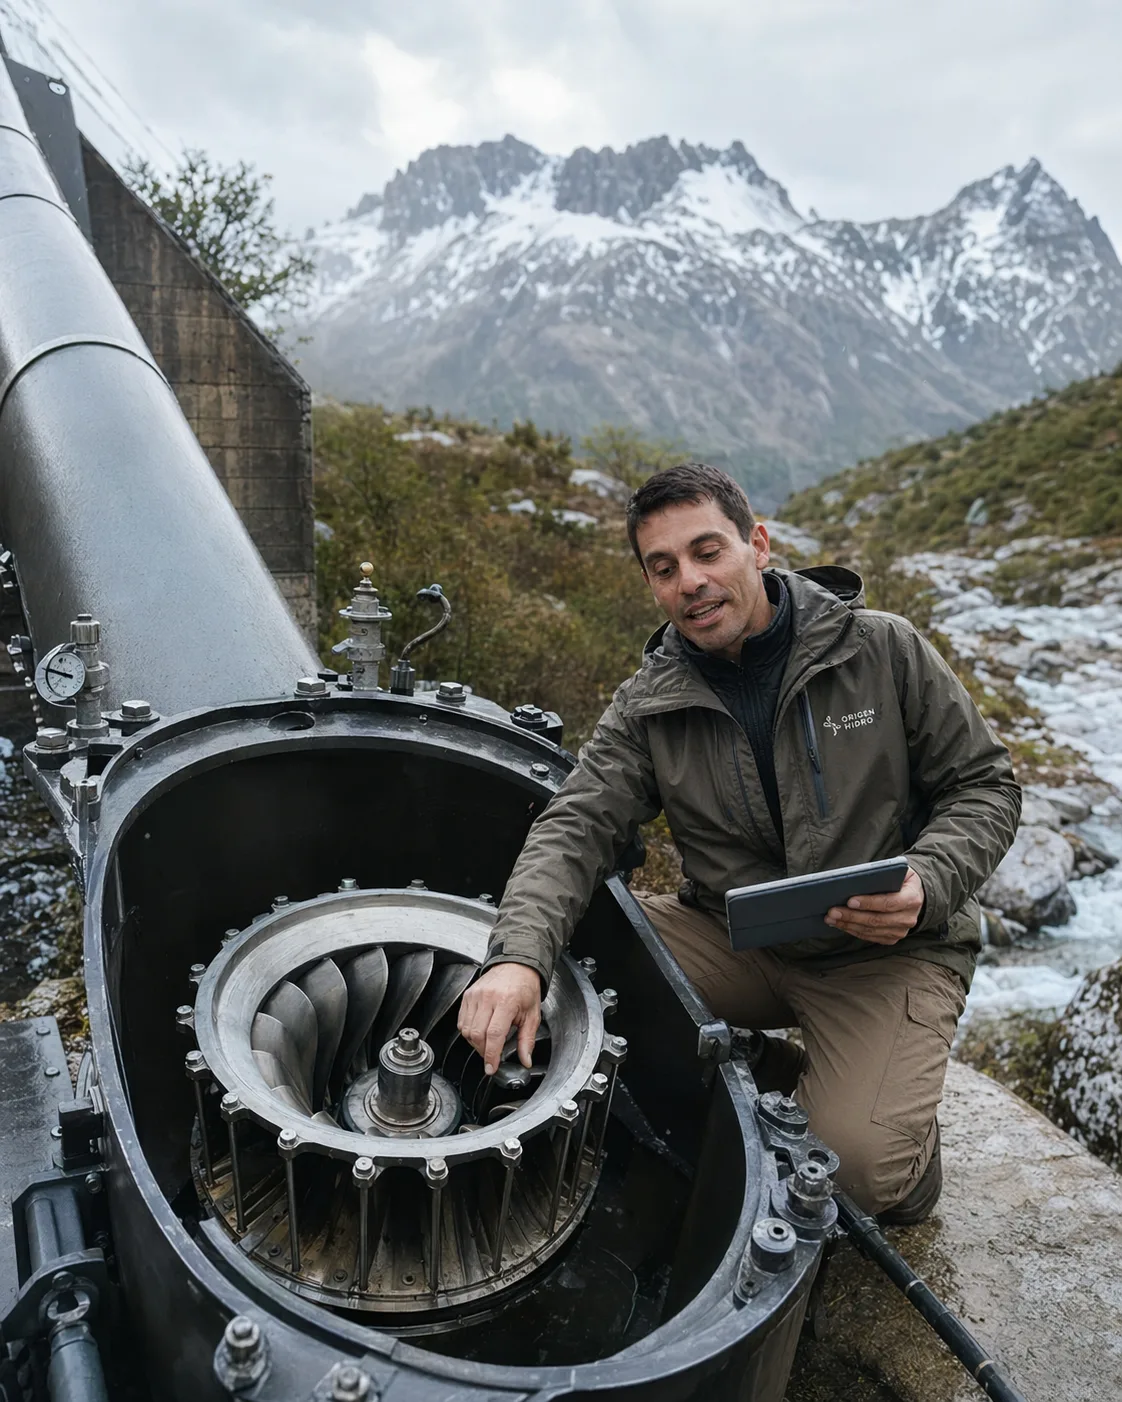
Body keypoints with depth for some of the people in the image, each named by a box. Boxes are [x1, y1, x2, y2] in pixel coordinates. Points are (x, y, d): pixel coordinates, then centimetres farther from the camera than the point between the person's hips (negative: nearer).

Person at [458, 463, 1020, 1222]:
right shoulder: (649, 709, -2)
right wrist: (517, 957, -32)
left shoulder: (884, 650, -7)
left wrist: (926, 887, -22)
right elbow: (577, 827, -13)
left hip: (891, 951, -3)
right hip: (738, 942, 4)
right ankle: (782, 1076, 1)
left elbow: (986, 786, -1)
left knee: (864, 1167, -25)